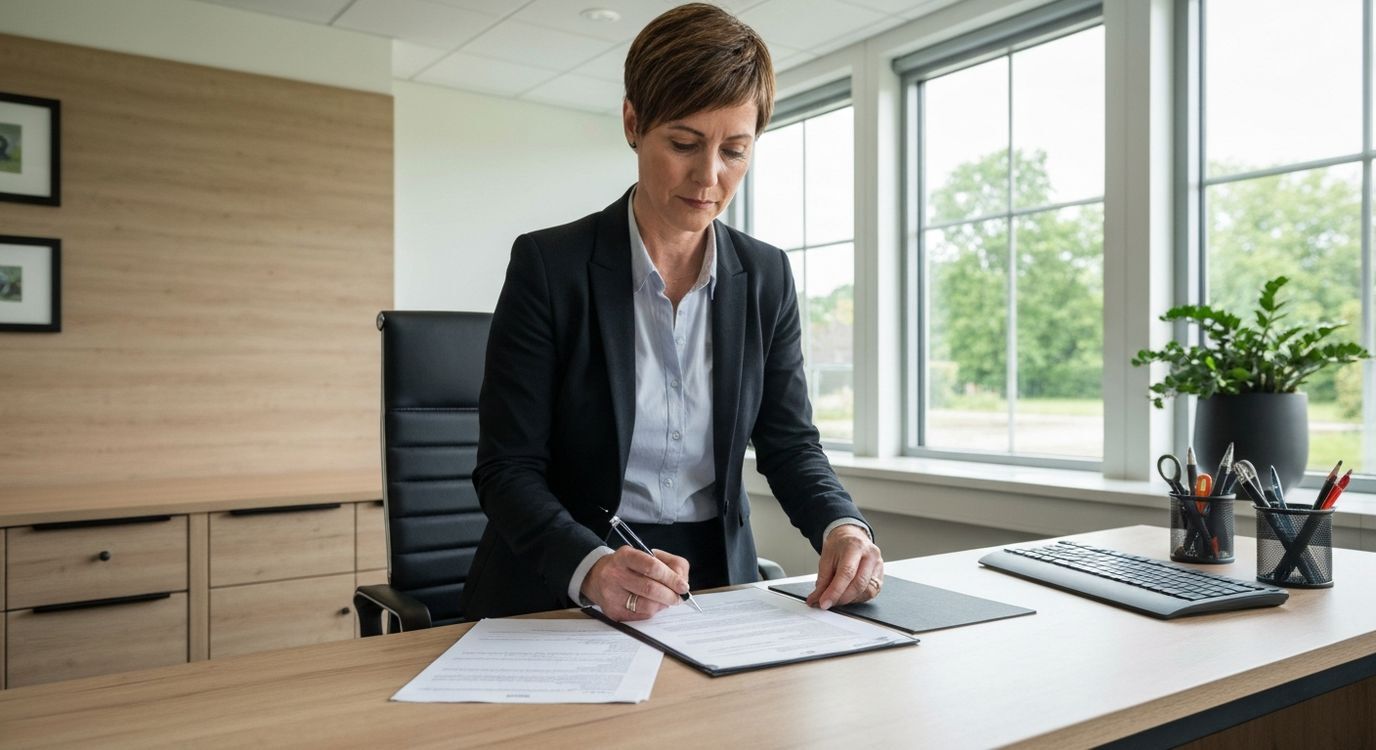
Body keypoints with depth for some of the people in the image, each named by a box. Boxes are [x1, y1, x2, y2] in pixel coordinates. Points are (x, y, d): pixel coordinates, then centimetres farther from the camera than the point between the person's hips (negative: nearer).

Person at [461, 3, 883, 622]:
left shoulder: (766, 277, 2)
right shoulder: (548, 266, -10)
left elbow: (789, 444, 5)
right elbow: (507, 468, -11)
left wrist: (842, 526, -15)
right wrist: (592, 566, -29)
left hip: (717, 584, 3)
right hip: (560, 595, -3)